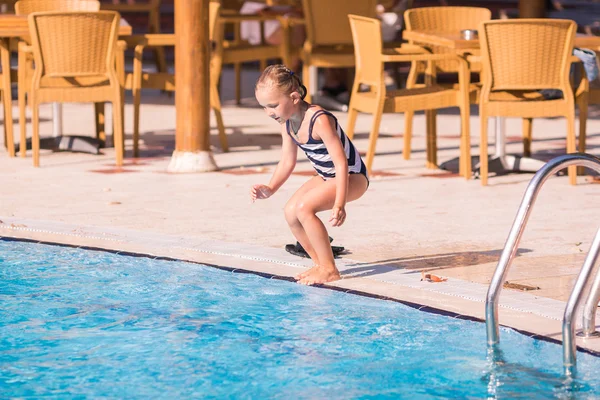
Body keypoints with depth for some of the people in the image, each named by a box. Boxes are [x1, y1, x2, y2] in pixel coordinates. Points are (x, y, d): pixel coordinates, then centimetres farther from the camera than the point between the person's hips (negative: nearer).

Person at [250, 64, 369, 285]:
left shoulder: (319, 121, -29)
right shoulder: (287, 123, -3)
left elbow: (341, 163, -30)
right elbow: (287, 162, 8)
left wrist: (339, 204, -36)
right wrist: (270, 189, -8)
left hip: (352, 176, -9)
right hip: (326, 176, 9)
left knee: (304, 208, -25)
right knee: (291, 211, -6)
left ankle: (329, 269, -13)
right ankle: (321, 264, 9)